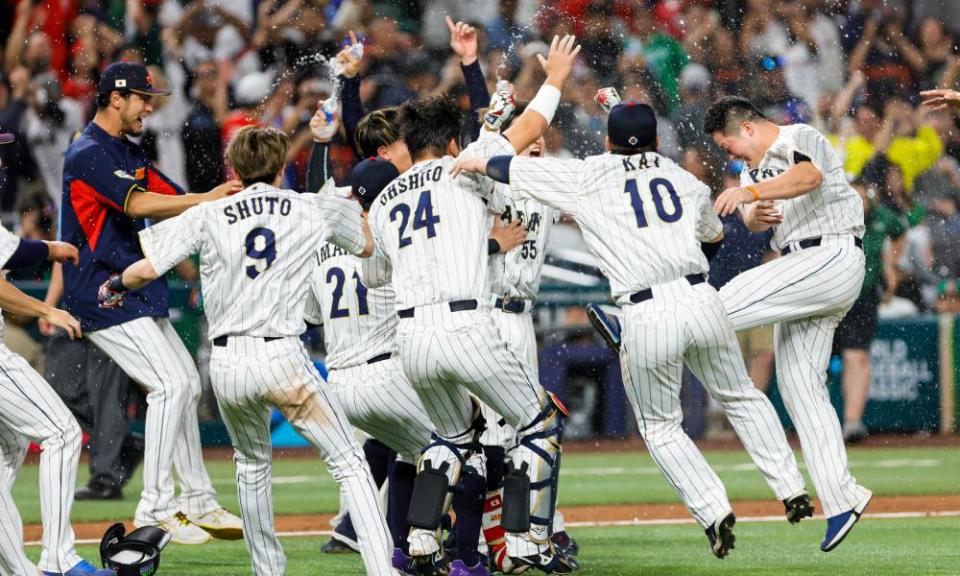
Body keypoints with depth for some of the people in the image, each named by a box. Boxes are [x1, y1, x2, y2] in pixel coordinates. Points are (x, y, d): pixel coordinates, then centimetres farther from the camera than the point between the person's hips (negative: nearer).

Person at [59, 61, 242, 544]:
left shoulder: (130, 154, 16)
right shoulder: (88, 154, -15)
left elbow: (173, 199, 10)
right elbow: (139, 204, -28)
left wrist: (231, 198, -6)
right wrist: (207, 199, -30)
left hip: (137, 295, 10)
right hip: (103, 297, -10)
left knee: (185, 384, 14)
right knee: (170, 384, -17)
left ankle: (197, 501, 23)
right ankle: (154, 509, -15)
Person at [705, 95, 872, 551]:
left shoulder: (799, 138, -6)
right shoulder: (754, 170, 22)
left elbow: (809, 176, -29)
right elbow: (753, 218, 5)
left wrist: (751, 191, -43)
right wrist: (756, 214, -20)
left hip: (833, 256, -10)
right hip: (803, 274, 10)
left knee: (731, 302, -24)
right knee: (798, 386, 3)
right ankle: (840, 500, 1)